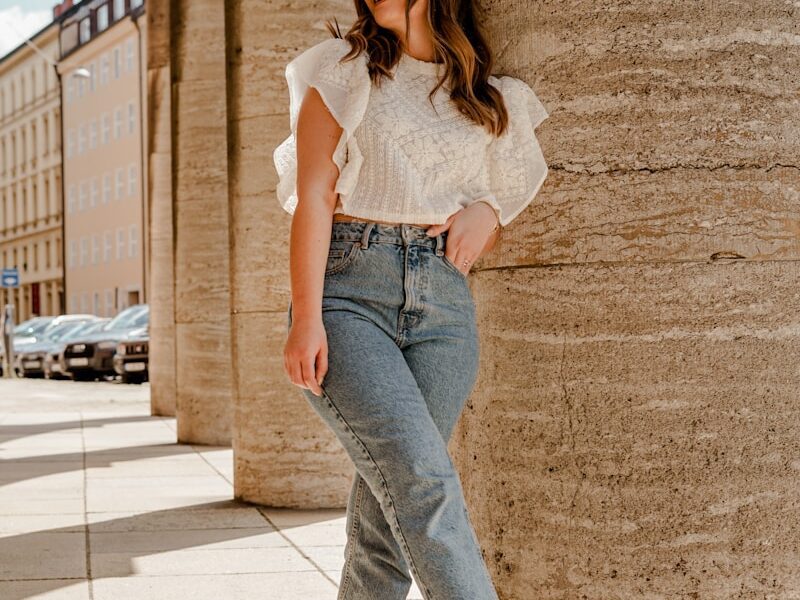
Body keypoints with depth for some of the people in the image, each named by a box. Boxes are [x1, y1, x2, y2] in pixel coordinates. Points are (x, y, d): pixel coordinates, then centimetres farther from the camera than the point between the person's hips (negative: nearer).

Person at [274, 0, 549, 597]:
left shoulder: (490, 98, 18)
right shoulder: (344, 69, 9)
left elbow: (512, 198, 27)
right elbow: (314, 197, 0)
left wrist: (489, 215, 2)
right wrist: (306, 318, -12)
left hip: (443, 301, 3)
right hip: (348, 287, -3)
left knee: (386, 520, -2)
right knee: (423, 482, -21)